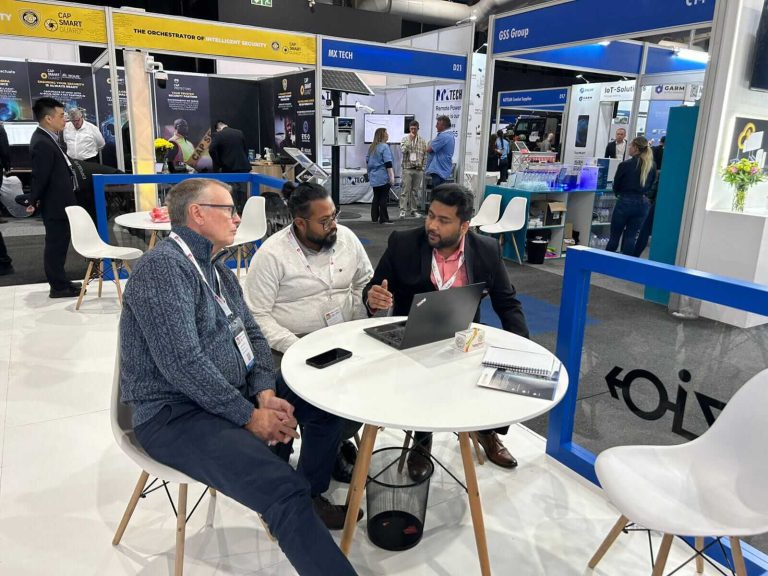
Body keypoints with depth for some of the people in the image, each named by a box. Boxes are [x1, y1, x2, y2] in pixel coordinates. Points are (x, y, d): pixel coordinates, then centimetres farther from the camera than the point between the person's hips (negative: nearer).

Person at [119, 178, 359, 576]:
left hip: (230, 394, 10)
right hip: (176, 413, -9)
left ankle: (312, 498, 26)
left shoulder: (217, 268, 12)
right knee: (284, 490, -28)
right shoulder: (163, 267, -18)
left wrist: (264, 392, -8)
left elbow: (251, 334, 10)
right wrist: (249, 415, -19)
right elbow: (183, 363, -25)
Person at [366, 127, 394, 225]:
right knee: (383, 198, -2)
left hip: (374, 177, 7)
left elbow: (367, 160, 19)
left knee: (376, 197, 12)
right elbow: (388, 163, -16)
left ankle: (374, 218, 14)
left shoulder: (371, 147, 12)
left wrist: (371, 172, 30)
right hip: (383, 177, -7)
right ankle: (383, 219, 0)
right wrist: (392, 177, -15)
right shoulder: (384, 147, -11)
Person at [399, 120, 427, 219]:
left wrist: (424, 167, 2)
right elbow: (403, 150, -13)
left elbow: (425, 155, 9)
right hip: (407, 168, -2)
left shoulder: (422, 141, 7)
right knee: (405, 190, -5)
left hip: (418, 169, 2)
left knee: (415, 191, 7)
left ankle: (414, 210, 13)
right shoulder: (405, 139, 3)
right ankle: (403, 210, -3)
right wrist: (410, 139, -14)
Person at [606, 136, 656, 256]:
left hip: (625, 202, -4)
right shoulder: (651, 166, 0)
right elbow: (650, 185, 10)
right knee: (631, 236, 10)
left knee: (615, 235, 7)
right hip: (642, 203, 4)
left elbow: (616, 185, -2)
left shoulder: (625, 165, -12)